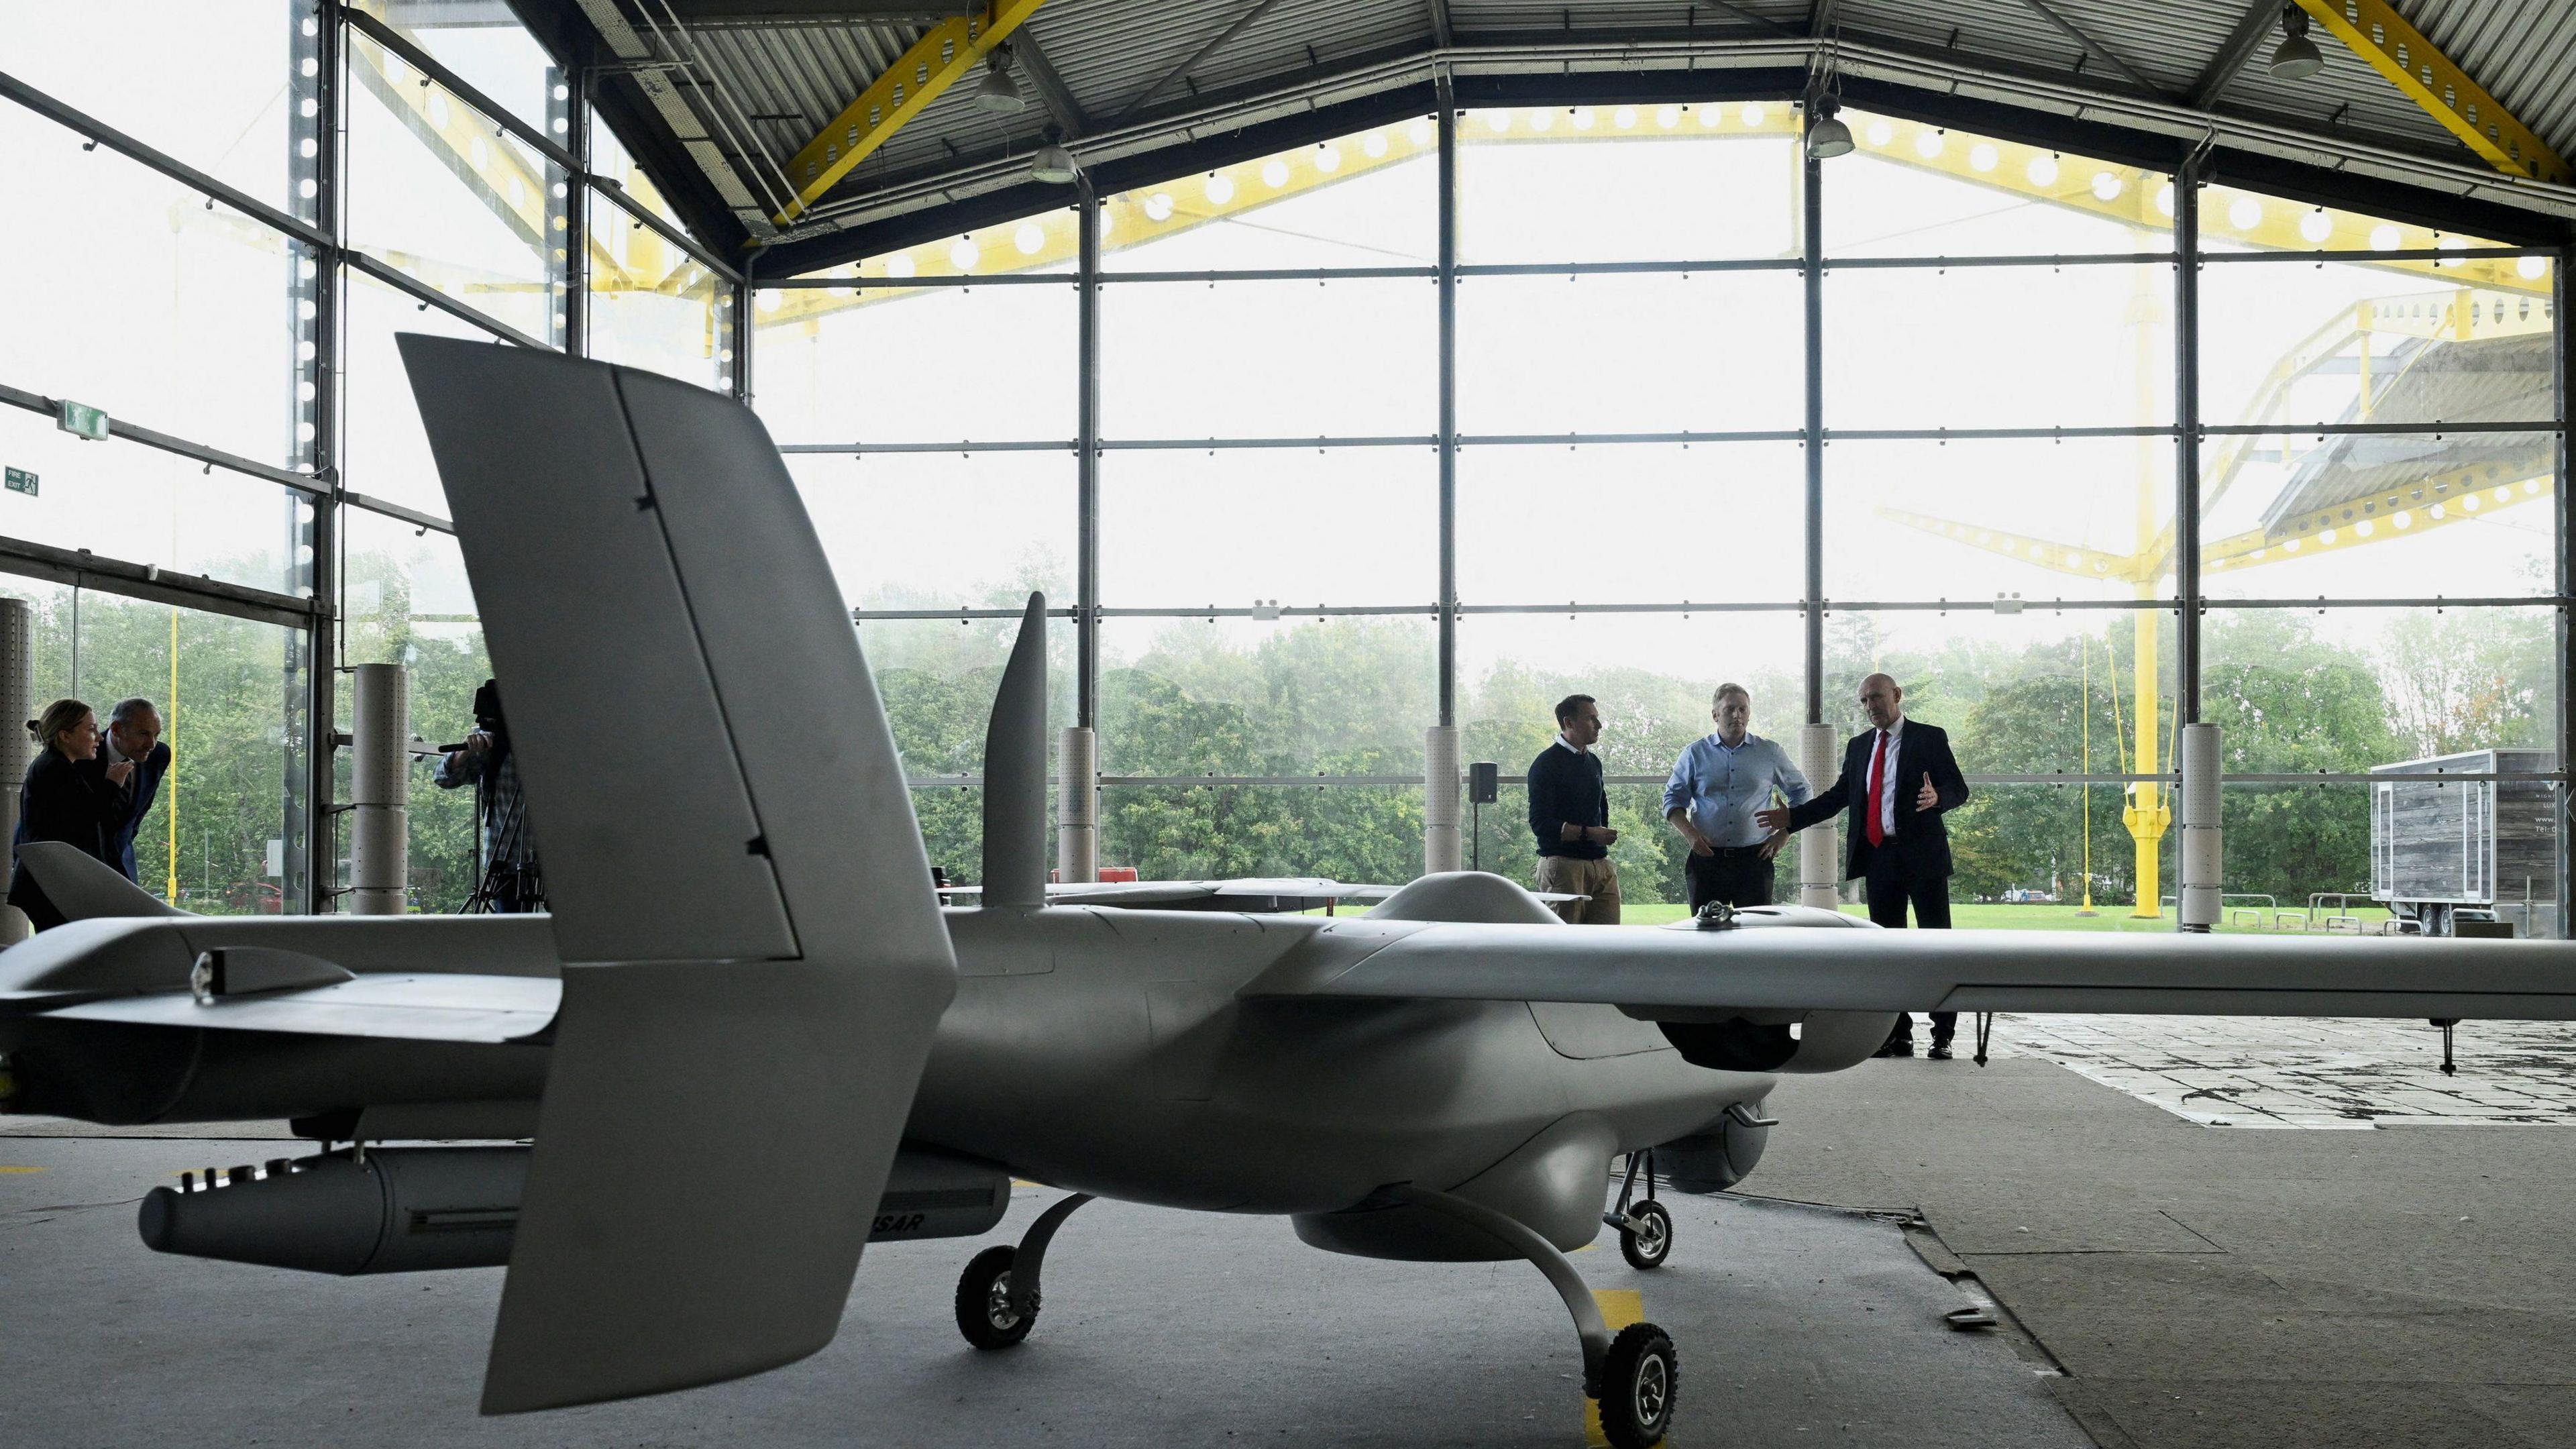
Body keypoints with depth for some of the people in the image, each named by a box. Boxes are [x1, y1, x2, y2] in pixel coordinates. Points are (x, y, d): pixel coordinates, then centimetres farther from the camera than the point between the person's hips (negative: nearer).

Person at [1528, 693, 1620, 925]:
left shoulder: (1593, 762, 18)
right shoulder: (1548, 763, -7)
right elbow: (1540, 823, -14)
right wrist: (1588, 833, -20)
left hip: (1600, 863, 7)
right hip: (1563, 864, -7)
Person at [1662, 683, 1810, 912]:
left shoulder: (1771, 753, 8)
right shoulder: (1695, 754, 7)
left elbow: (1801, 793, 17)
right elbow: (1673, 799, 9)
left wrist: (1782, 835, 6)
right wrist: (1690, 834, -8)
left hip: (1754, 858, 0)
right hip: (1707, 857, 0)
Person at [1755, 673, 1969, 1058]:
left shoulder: (1929, 738, -1)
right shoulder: (1859, 746, 14)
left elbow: (1959, 789, -3)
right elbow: (1839, 796, 15)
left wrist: (1936, 797, -26)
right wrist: (1791, 817, 5)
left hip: (1922, 854, -5)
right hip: (1878, 857, 5)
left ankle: (1943, 1036, 3)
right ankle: (1898, 1035, 14)